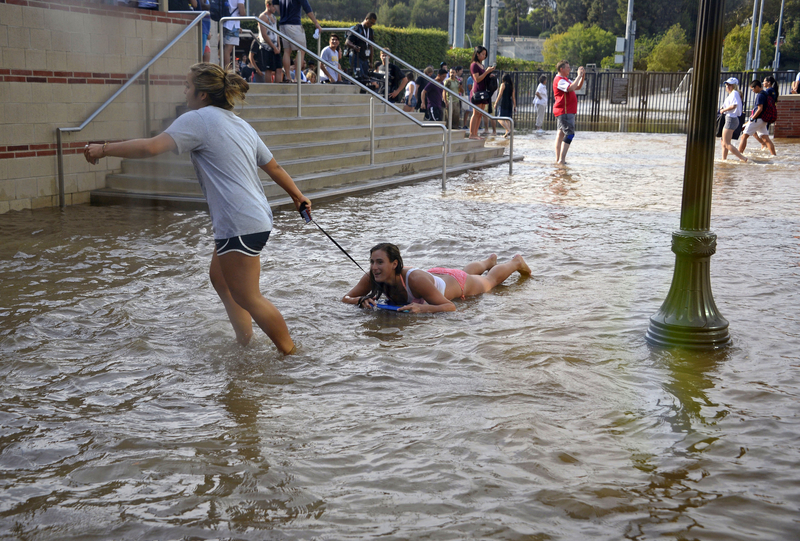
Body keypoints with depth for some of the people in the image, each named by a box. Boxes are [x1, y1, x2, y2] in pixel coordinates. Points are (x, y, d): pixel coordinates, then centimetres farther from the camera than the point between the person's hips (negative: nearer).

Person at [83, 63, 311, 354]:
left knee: (247, 298, -1)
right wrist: (298, 196, 37)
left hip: (239, 224, -10)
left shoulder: (199, 118, -8)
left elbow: (152, 147, -19)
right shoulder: (242, 125, 17)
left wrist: (103, 149, -9)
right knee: (219, 277, 22)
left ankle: (291, 353, 6)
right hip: (257, 218, 10)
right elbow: (274, 168, 23)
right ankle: (244, 340, 27)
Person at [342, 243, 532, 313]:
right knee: (468, 271, 39)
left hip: (456, 282, -5)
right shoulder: (372, 278, -35)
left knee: (490, 281, 29)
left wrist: (421, 308, -63)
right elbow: (345, 298, -26)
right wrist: (362, 300, -47)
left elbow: (451, 307, -46)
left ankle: (515, 262, 59)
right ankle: (489, 260, 72)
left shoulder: (415, 279, -49)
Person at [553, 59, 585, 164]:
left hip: (566, 111, 11)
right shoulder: (559, 80, -14)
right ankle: (562, 159, -18)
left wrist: (583, 77, 8)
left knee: (560, 134, 11)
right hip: (564, 111, -11)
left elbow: (578, 87, 24)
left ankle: (558, 158, 14)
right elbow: (571, 88, -30)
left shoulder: (565, 79, 20)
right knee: (569, 134, -14)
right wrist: (579, 76, -22)